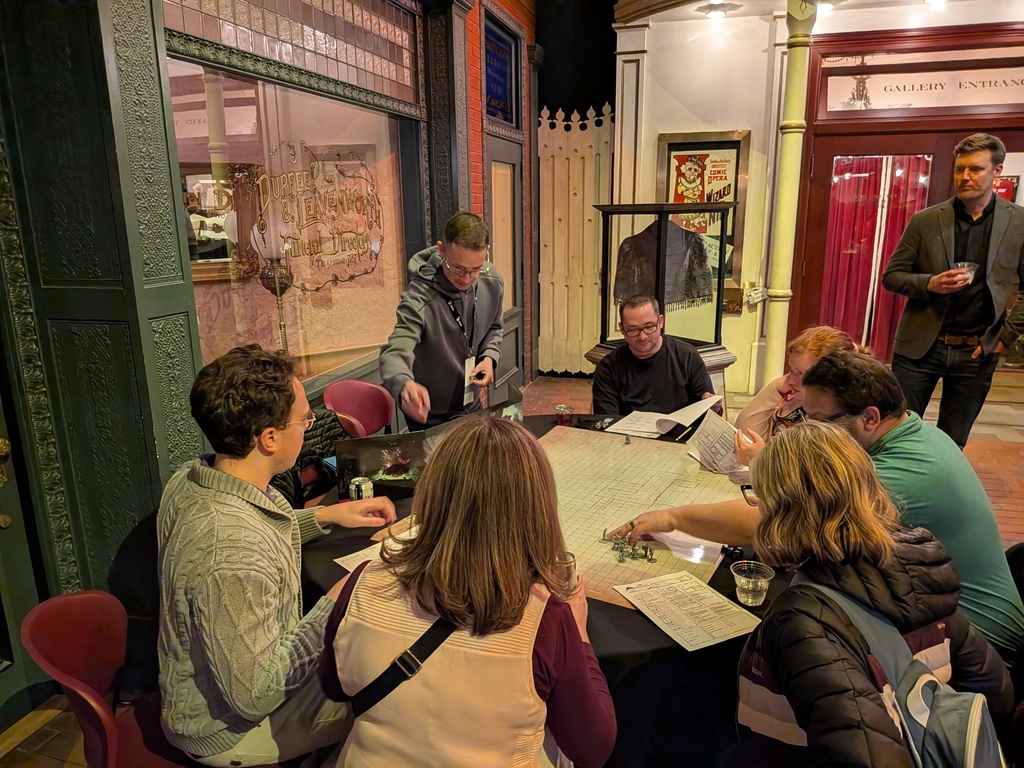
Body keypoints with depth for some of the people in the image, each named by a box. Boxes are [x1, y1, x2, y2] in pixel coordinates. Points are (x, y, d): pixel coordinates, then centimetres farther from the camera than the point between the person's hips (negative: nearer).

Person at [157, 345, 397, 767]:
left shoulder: (190, 478, -11)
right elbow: (253, 696, -30)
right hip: (229, 731, -7)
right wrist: (333, 605, -24)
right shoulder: (233, 558, -40)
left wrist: (325, 515, 2)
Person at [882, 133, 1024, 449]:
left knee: (952, 446, 12)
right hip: (920, 346, -1)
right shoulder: (925, 221, -1)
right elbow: (891, 276, 1)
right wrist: (930, 284, -17)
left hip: (976, 352, 1)